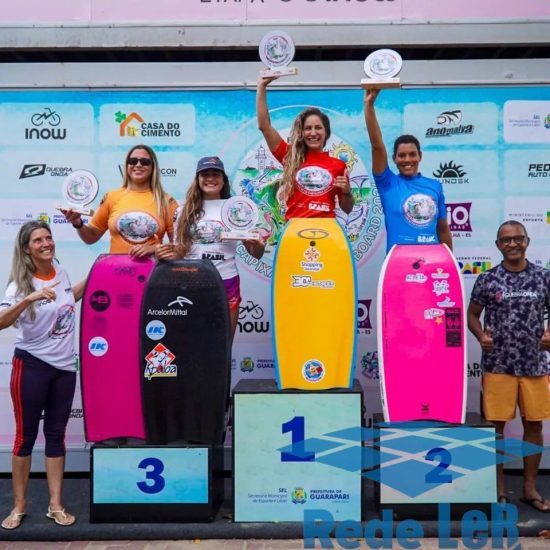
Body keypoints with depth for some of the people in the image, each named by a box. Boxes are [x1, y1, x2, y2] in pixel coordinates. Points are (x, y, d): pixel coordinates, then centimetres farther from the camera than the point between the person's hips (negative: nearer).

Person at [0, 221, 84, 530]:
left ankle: (55, 506, 20)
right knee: (26, 436, 5)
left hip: (65, 366, 5)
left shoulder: (60, 271, 2)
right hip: (31, 366, -4)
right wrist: (28, 299, -42)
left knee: (56, 434, 11)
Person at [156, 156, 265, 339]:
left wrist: (258, 244, -18)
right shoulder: (185, 211, 6)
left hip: (226, 283, 0)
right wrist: (168, 253, -13)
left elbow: (256, 254, 4)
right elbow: (179, 251, 9)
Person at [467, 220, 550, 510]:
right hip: (497, 365, -2)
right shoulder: (487, 279, -1)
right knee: (496, 425, 4)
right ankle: (498, 488, 19)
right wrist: (481, 336, -13)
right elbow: (472, 314, 5)